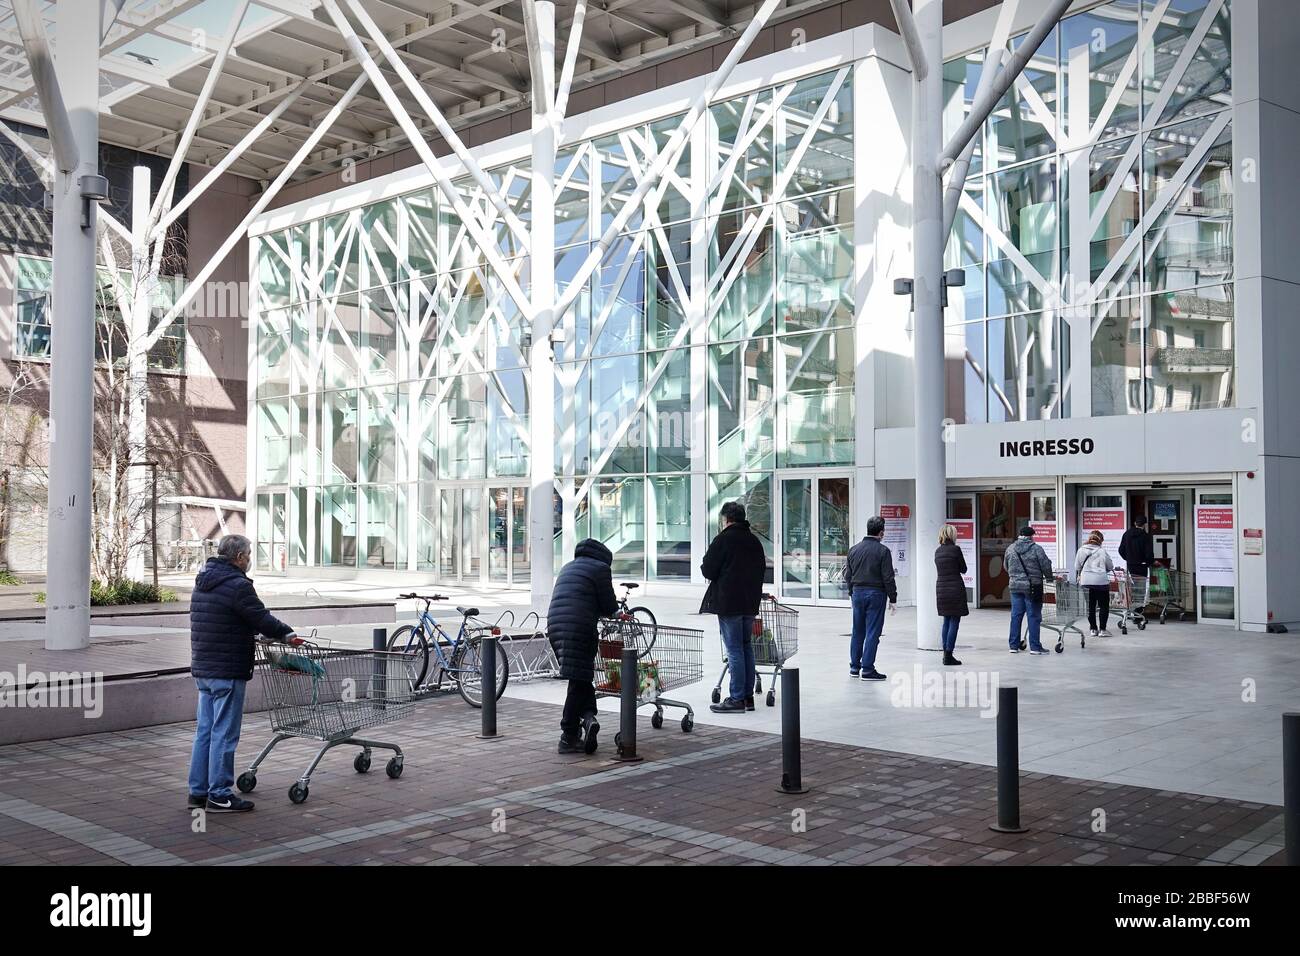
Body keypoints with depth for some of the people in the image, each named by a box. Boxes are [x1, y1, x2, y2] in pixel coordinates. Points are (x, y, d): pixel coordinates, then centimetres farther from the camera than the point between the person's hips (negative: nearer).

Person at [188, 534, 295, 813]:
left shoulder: (203, 583, 14)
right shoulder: (237, 586, -17)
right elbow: (262, 619, -13)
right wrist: (287, 633, 3)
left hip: (202, 668, 9)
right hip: (228, 672, -9)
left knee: (205, 731, 14)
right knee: (224, 734, -2)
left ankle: (198, 791, 19)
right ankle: (219, 796, 3)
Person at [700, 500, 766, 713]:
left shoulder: (723, 539, -11)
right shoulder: (754, 540, 12)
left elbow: (708, 571, -12)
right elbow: (762, 569, 19)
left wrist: (704, 565, 10)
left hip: (728, 603, -7)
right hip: (750, 602, 7)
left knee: (734, 650, -6)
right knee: (746, 647, 14)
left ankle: (737, 699, -4)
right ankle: (748, 696, 17)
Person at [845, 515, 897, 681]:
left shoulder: (854, 549, 5)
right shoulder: (883, 551, -11)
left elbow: (847, 575, 10)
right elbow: (888, 578, -12)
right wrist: (893, 599, -5)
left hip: (857, 593, 5)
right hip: (876, 594, -5)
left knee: (857, 632, 14)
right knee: (872, 633, -1)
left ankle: (854, 667, 20)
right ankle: (867, 670, -2)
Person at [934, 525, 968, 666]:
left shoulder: (937, 551, 8)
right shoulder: (955, 549, -11)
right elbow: (963, 569, -3)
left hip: (941, 589, 7)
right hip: (955, 588, -6)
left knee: (946, 621, 15)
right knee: (954, 622, -2)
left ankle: (946, 654, 16)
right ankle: (949, 656, -5)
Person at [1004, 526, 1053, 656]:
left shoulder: (1010, 549, 5)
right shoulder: (1036, 549, -8)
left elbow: (1006, 566, 15)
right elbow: (1046, 566, -5)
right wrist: (1048, 577, 14)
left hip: (1015, 586, 4)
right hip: (1033, 587, -4)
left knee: (1016, 616, 9)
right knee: (1034, 617, 2)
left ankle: (1014, 646, 13)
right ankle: (1035, 647, 3)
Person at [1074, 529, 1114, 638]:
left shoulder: (1081, 550, 3)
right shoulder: (1102, 551, -4)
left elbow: (1077, 567, 8)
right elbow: (1110, 567, 5)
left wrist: (1078, 576, 27)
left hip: (1086, 581, 3)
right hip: (1101, 581, -3)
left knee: (1090, 606, 11)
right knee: (1104, 606, 6)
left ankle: (1093, 629, 15)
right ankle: (1103, 630, 4)